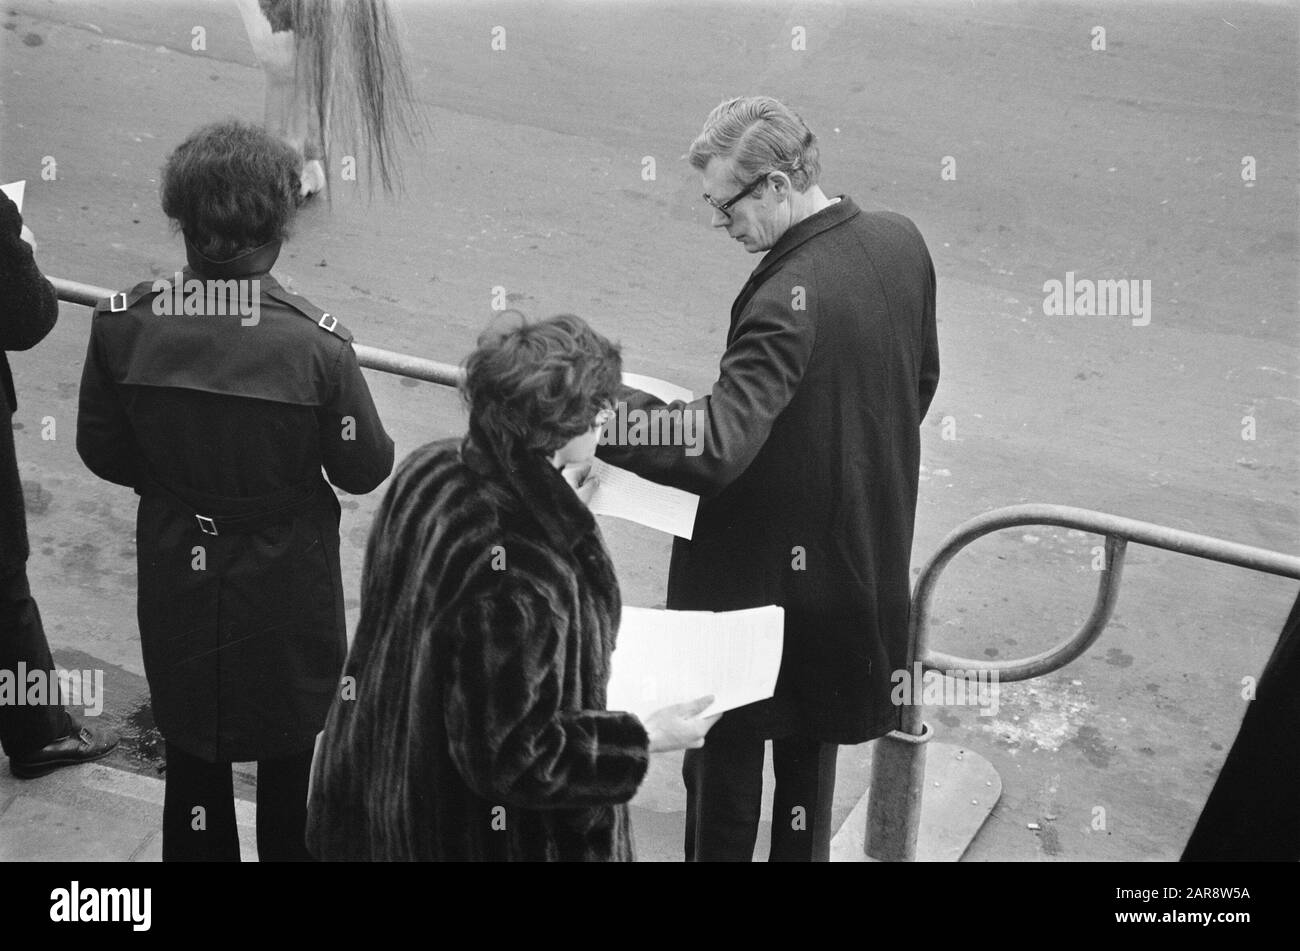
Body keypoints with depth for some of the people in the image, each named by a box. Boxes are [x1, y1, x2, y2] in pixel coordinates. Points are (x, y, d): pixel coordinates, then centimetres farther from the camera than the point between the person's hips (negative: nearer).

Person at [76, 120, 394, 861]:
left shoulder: (122, 325, -17)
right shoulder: (315, 344, -26)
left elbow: (103, 452, -4)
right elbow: (364, 468, -13)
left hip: (175, 574, 3)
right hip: (287, 581, -2)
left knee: (191, 750, 22)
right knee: (290, 748, 21)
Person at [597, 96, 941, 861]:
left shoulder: (788, 299, -29)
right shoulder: (902, 243, -4)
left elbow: (715, 449, -37)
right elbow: (919, 384, 10)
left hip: (760, 576, -8)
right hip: (867, 558, 8)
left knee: (725, 754, 12)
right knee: (811, 750, 24)